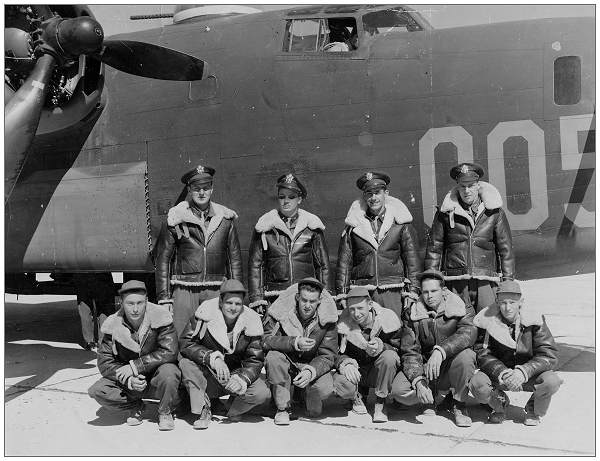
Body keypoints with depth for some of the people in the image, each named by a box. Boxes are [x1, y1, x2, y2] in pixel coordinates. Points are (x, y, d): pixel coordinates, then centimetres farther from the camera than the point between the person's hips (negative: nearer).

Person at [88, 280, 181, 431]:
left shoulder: (160, 317, -18)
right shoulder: (113, 325, -10)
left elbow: (169, 352, -23)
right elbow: (105, 362, -9)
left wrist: (135, 366, -27)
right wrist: (128, 380, -27)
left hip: (156, 380, -2)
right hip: (128, 380, 3)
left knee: (168, 372, -36)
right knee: (96, 391, -20)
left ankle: (165, 412, -5)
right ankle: (135, 407, 6)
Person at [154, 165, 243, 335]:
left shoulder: (225, 218, 6)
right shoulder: (176, 219, 0)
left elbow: (235, 258, 12)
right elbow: (163, 259, 3)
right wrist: (164, 298, -1)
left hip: (216, 290, 2)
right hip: (185, 288, -1)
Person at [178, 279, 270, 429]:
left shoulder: (251, 321, -10)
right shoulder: (207, 313, -15)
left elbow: (255, 360, -9)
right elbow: (185, 342, -19)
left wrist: (242, 379, -29)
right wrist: (213, 358, -33)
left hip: (236, 373, 1)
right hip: (206, 376, -1)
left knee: (262, 394, -24)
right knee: (186, 363, -30)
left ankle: (235, 411, 10)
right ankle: (202, 411, -11)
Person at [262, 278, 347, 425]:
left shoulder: (326, 319, -12)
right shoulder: (281, 311, -15)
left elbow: (328, 356, -13)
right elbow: (266, 340, -22)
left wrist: (310, 371, -32)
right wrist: (295, 343, -35)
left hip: (314, 367, 0)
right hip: (286, 366, 0)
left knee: (325, 388, -28)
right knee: (273, 356, -31)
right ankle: (283, 408, -11)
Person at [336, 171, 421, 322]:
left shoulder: (400, 223, 6)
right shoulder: (353, 226, 8)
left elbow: (412, 258, 7)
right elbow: (344, 261, 9)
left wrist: (412, 291, 1)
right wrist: (342, 293, 4)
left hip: (392, 291, 0)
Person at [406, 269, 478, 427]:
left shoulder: (461, 309, -6)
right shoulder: (415, 313, -1)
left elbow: (468, 333, -28)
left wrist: (440, 351, -41)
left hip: (453, 368, -2)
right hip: (425, 368, 2)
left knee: (465, 356, -35)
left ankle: (458, 404, -7)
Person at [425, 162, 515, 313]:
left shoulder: (493, 212, 5)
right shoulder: (446, 212, 4)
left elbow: (506, 248, 9)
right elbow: (434, 248, 8)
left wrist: (508, 281, 4)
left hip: (486, 281, 0)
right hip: (455, 282, 0)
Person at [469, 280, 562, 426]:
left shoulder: (534, 321, -14)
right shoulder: (487, 321, -13)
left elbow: (549, 355, -17)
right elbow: (482, 354, -14)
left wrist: (523, 371, -33)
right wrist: (501, 372, -33)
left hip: (529, 374, 0)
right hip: (497, 375, 0)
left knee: (552, 381, -30)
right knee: (477, 384, -29)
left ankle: (533, 410, 6)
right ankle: (499, 404, 9)